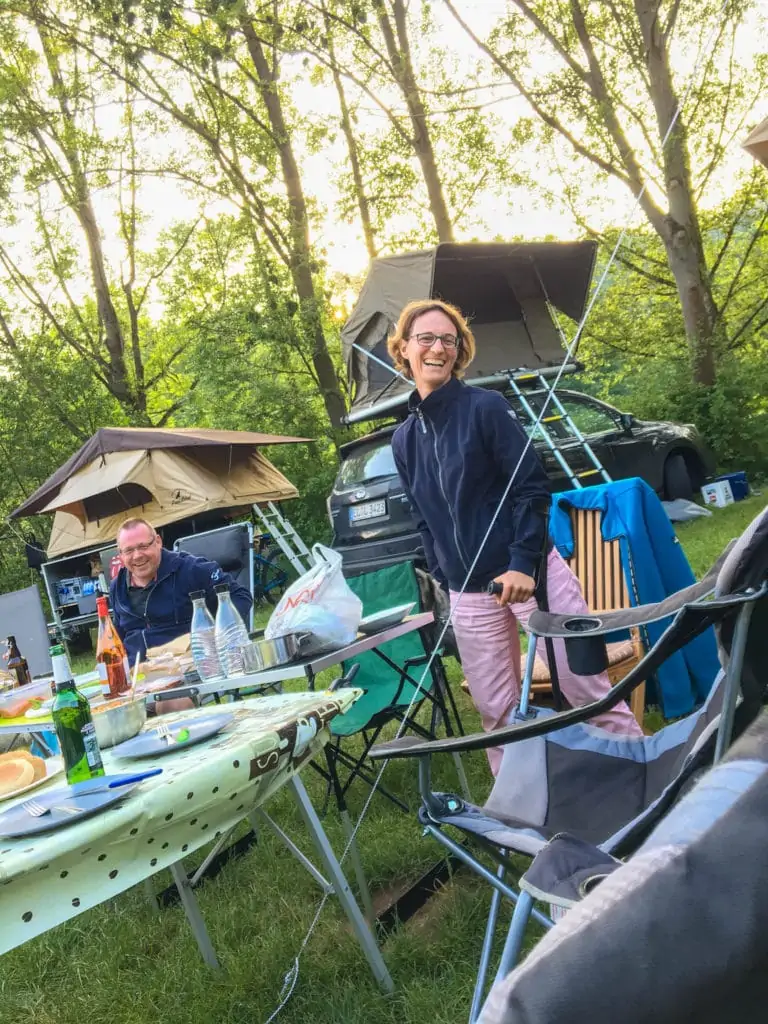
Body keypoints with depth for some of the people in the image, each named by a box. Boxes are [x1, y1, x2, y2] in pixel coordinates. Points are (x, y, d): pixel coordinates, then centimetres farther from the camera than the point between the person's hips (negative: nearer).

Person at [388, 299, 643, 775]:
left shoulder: (486, 407, -7)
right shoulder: (404, 438, 8)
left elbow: (532, 487, -10)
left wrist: (522, 563, -18)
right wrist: (443, 581, 10)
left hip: (531, 571, -4)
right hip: (469, 593, 5)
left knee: (586, 688, 1)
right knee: (495, 710, 11)